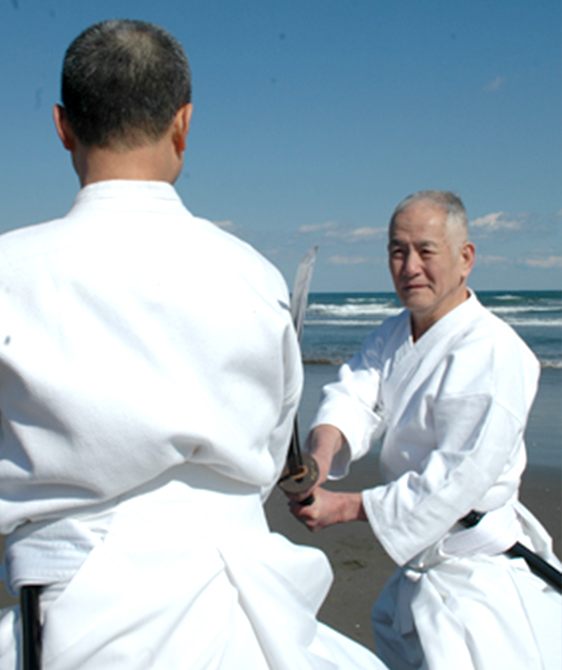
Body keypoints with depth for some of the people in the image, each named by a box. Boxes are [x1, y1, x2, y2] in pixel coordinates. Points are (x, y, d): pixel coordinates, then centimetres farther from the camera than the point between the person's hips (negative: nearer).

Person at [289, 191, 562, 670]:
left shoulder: (492, 355, -24)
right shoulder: (395, 334, 6)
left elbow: (455, 481, -27)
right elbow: (355, 395, -11)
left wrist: (344, 508, -25)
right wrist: (321, 456, -33)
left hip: (476, 581, -8)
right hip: (421, 565, 9)